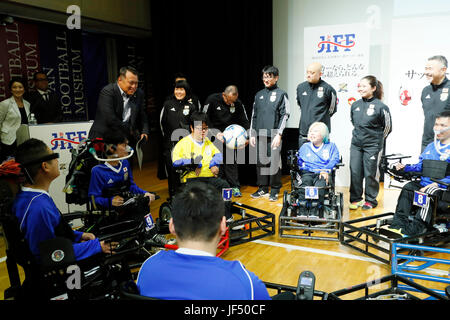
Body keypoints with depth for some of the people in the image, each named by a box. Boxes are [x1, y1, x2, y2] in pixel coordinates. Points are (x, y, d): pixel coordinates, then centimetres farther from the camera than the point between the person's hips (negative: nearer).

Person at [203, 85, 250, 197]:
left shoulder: (238, 104, -6)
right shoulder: (212, 100, -13)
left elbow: (245, 121, 2)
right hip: (213, 136, -1)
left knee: (230, 160, 0)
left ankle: (235, 187, 5)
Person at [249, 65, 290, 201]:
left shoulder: (281, 94, 2)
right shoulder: (259, 95, 16)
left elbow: (285, 116, -4)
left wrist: (279, 134, -12)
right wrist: (252, 134, 12)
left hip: (274, 135, -5)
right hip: (260, 135, 5)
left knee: (274, 163, -3)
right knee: (261, 162, 8)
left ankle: (274, 190, 8)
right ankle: (262, 188, 18)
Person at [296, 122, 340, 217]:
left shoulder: (331, 146, 22)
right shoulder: (304, 146, 30)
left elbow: (334, 160, 5)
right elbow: (299, 161, 22)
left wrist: (325, 170, -13)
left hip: (324, 173, -1)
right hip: (308, 172, 1)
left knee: (320, 184, -35)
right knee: (305, 182, -33)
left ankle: (314, 211, -43)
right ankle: (302, 210, -42)